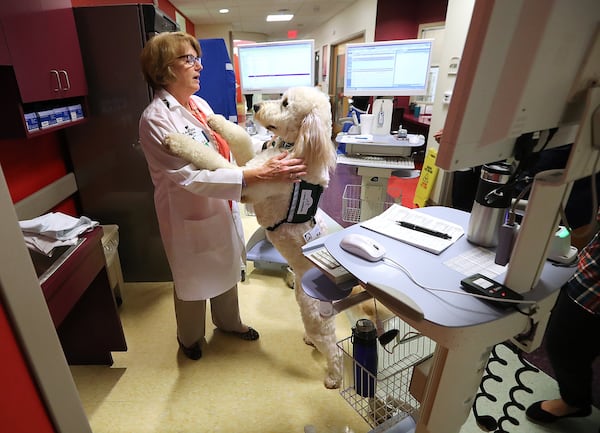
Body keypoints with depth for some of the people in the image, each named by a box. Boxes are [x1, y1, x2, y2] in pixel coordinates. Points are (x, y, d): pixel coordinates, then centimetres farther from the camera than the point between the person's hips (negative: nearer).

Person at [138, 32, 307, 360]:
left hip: (222, 207, 7)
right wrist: (258, 175, -38)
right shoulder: (156, 118, -22)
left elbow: (224, 147, 10)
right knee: (193, 280, 17)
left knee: (227, 270, 24)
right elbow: (192, 177, -31)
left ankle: (229, 322, 52)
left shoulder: (200, 104, 2)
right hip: (190, 216, -7)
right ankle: (190, 338, 48)